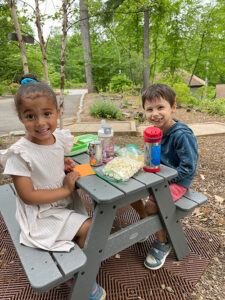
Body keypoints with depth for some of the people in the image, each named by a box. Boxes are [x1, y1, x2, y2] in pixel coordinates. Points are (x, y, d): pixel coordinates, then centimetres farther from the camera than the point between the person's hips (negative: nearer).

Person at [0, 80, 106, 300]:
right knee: (87, 228, -13)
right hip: (41, 214, -7)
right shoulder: (20, 154, -26)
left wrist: (63, 164, -8)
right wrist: (66, 190, -20)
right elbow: (28, 196, -24)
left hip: (65, 201, 7)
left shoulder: (59, 138, -7)